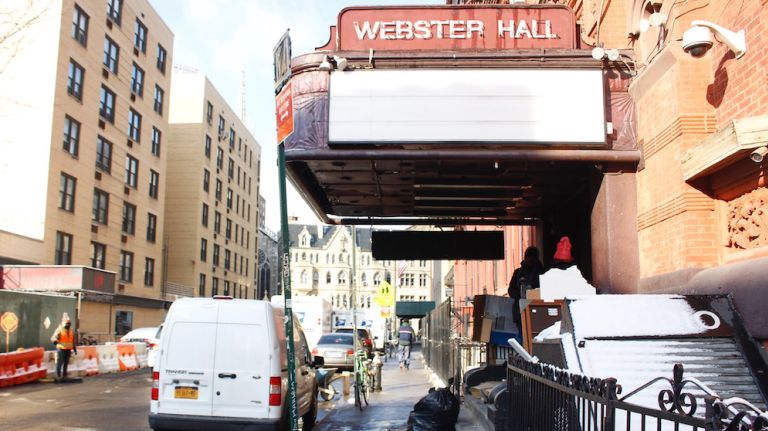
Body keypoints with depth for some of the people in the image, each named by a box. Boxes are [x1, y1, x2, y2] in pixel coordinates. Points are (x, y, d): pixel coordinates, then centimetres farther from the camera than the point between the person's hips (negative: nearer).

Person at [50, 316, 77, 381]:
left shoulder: (71, 331, 14)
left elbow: (73, 341, 21)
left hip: (68, 349, 5)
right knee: (60, 362, -9)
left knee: (66, 363, 7)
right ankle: (58, 375, -3)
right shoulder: (59, 330, -5)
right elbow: (53, 338, -15)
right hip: (61, 349, -5)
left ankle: (64, 375, 14)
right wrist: (55, 341, -37)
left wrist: (75, 349, 18)